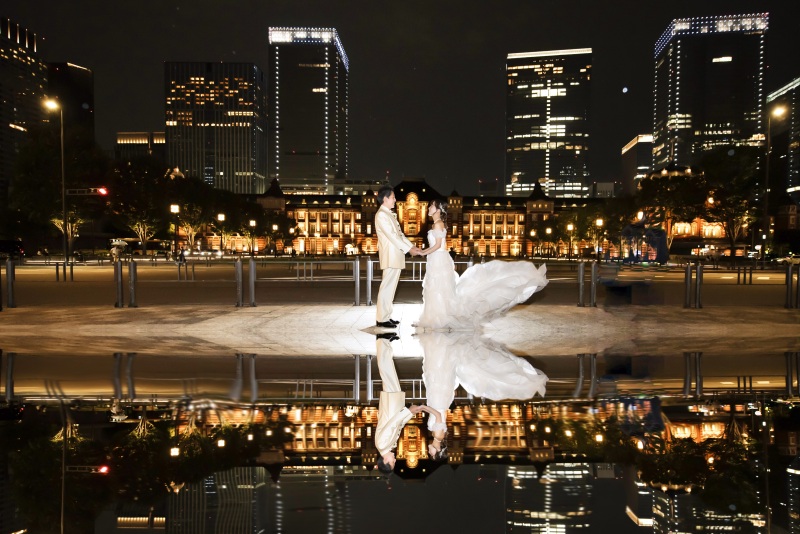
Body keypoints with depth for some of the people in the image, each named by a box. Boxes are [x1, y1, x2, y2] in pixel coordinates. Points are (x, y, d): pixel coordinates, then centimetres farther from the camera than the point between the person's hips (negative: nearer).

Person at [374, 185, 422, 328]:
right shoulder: (381, 215, -12)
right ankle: (381, 319, -5)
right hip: (390, 257, -10)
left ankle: (386, 316, 16)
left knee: (391, 288, 11)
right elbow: (392, 236, -17)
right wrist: (408, 249, -15)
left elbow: (399, 233, 19)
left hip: (396, 256, 10)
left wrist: (412, 246, 9)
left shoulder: (389, 214, 19)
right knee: (387, 287, -8)